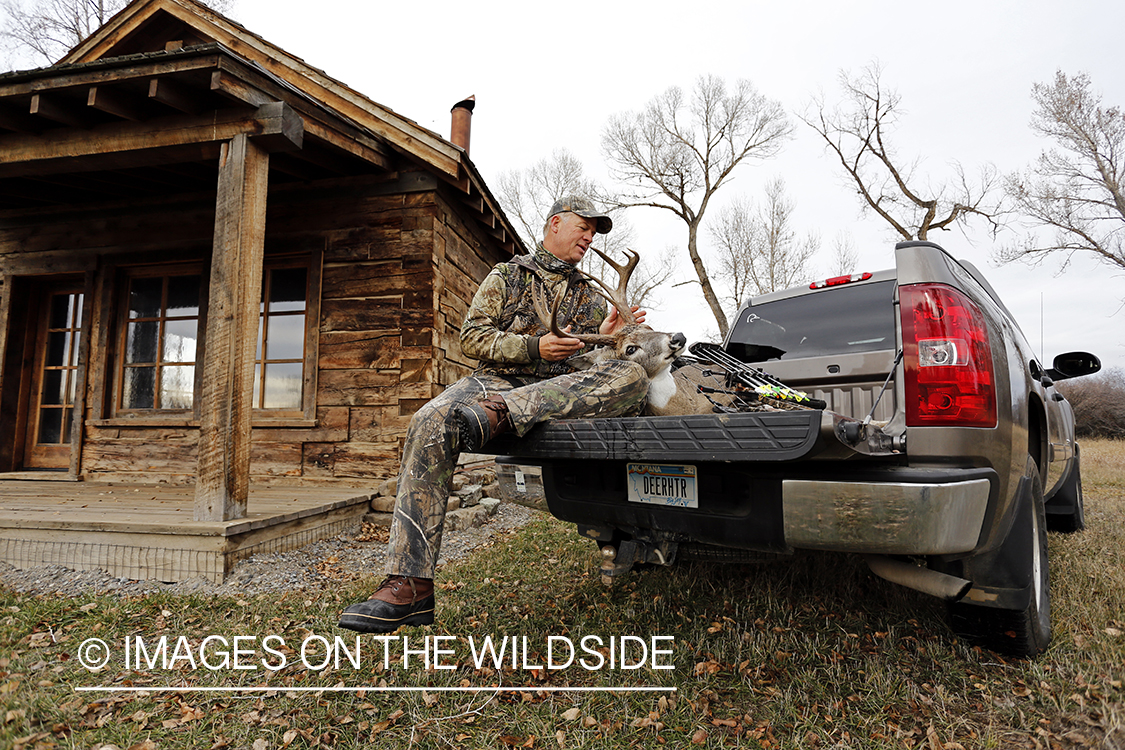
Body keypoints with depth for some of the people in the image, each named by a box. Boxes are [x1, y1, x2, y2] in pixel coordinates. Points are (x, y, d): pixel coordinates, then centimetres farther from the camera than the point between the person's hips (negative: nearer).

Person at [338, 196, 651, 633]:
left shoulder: (591, 299, 26)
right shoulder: (507, 276, 16)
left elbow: (591, 363, 24)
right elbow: (472, 338, 5)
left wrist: (606, 339, 2)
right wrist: (533, 347, -9)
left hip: (556, 394, 2)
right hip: (498, 378, -1)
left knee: (632, 376, -27)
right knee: (430, 425, -33)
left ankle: (497, 415, -40)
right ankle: (409, 586, -33)